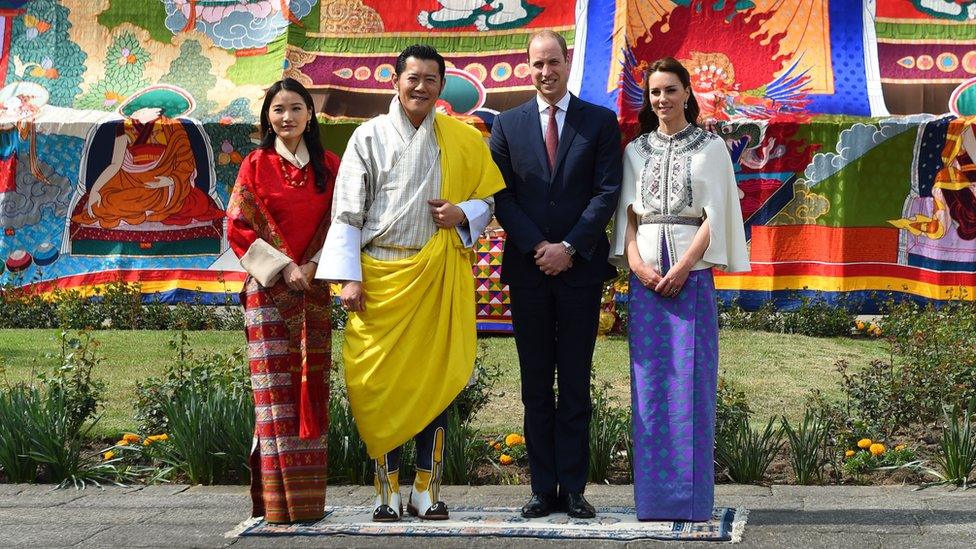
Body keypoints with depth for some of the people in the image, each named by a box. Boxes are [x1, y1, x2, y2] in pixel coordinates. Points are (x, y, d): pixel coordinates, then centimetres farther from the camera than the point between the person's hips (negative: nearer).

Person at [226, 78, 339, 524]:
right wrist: (283, 268, -10)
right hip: (268, 288, -2)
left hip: (313, 290, 3)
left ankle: (308, 498, 7)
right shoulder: (256, 165, 4)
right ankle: (277, 499, -4)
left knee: (310, 388, 2)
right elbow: (239, 227, -1)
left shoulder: (328, 165, 10)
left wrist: (312, 267, -7)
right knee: (274, 387, -6)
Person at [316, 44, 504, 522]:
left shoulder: (463, 139, 8)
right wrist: (349, 278, -6)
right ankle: (388, 491, 8)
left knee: (434, 380, 3)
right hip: (381, 277, -1)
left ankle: (427, 489, 11)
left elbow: (488, 199, 14)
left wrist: (462, 214, -9)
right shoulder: (370, 136, 5)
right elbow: (347, 212, 2)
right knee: (382, 383, 0)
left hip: (439, 278, 1)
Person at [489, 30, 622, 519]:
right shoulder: (508, 124, 8)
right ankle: (543, 489, 9)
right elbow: (503, 196, 3)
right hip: (527, 268, 2)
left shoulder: (600, 122, 4)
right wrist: (538, 248, -9)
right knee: (536, 385, 5)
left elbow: (607, 192, -3)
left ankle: (573, 488, 7)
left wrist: (568, 248, -11)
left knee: (576, 384, 2)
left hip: (579, 266, -1)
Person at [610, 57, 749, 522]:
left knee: (690, 378, -4)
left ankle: (691, 497, 0)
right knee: (649, 379, 1)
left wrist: (683, 267, -12)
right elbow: (627, 212, 9)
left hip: (691, 270, -2)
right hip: (645, 272, 3)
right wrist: (636, 261, -8)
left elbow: (715, 215, -1)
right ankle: (653, 494, 5)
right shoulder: (636, 149, 14)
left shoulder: (710, 147, 6)